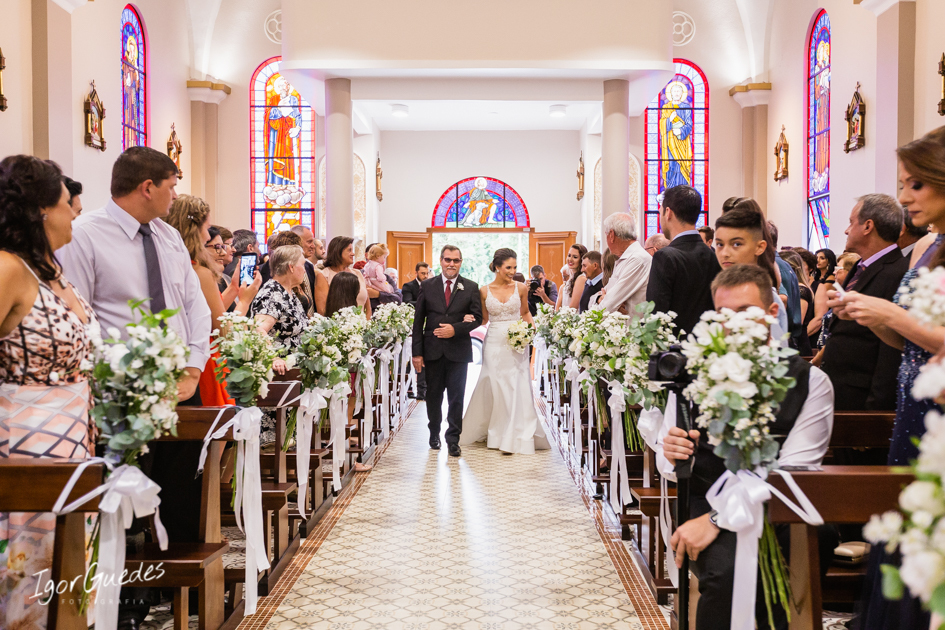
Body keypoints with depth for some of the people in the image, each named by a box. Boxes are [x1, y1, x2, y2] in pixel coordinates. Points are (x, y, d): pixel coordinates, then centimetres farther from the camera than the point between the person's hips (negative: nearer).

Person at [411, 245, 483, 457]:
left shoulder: (471, 287, 3)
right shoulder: (427, 286, 5)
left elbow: (478, 318, 1)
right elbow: (418, 321, 3)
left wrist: (455, 329, -15)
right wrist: (417, 352, -3)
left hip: (458, 351, -1)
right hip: (433, 350, 1)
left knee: (456, 397, 1)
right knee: (433, 395, 11)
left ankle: (453, 440, 11)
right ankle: (434, 433, 30)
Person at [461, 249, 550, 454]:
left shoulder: (520, 288, 0)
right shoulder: (484, 291, 1)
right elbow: (483, 319, 10)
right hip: (494, 343, 0)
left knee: (517, 390, -3)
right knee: (494, 389, 6)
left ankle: (515, 438, 7)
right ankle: (495, 433, 25)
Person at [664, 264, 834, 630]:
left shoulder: (811, 382, -1)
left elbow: (791, 473, -10)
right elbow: (677, 470, 11)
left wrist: (717, 519, -21)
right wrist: (673, 455, -15)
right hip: (706, 501, 1)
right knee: (726, 570, -30)